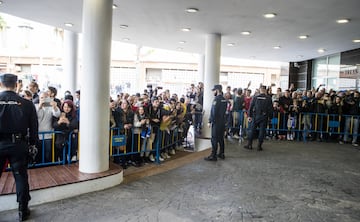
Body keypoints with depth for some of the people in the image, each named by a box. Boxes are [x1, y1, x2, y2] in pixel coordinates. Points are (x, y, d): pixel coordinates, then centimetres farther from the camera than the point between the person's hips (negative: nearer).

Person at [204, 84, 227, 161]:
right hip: (222, 122, 8)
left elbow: (213, 112, -18)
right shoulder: (224, 99, 10)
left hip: (216, 122, -8)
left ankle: (213, 156, -1)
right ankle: (221, 154, 22)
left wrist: (210, 121, -14)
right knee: (221, 138, 15)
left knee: (214, 139, -4)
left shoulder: (216, 99, -15)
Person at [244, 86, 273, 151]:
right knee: (262, 130, 5)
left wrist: (249, 116, 5)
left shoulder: (255, 97, 0)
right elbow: (270, 108, 0)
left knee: (251, 129, 8)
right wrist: (270, 116, 9)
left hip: (255, 116, 0)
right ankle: (259, 145, 6)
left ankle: (249, 144, 10)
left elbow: (251, 107, 0)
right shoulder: (268, 98, -2)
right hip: (264, 117, 0)